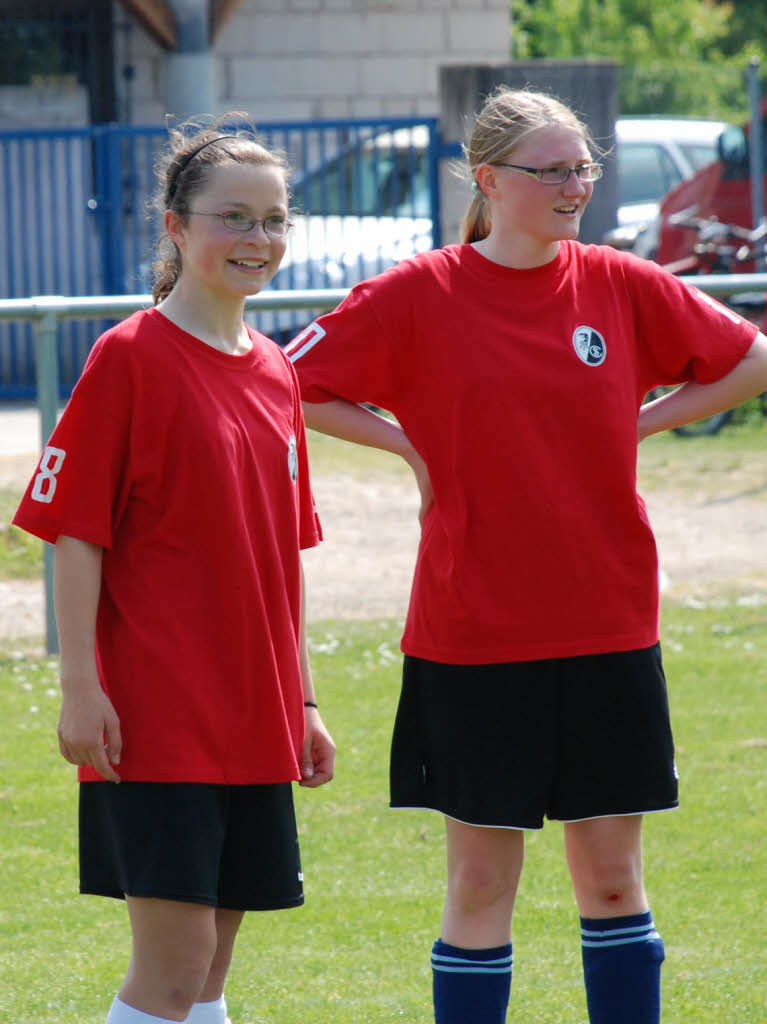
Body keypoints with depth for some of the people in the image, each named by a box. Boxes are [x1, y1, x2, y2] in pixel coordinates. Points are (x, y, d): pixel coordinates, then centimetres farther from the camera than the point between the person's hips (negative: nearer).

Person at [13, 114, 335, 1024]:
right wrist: (80, 688, -15)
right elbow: (76, 532, -10)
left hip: (254, 723, 7)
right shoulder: (130, 357, -8)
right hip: (155, 712, -7)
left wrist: (300, 700, 19)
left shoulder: (274, 373, 12)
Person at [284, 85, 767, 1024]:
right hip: (473, 631, -2)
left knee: (612, 877, 7)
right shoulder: (417, 296, -5)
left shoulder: (620, 286, 2)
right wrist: (409, 446, -5)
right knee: (481, 883, 2)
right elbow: (288, 388, -1)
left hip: (607, 629, 2)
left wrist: (641, 424, 4)